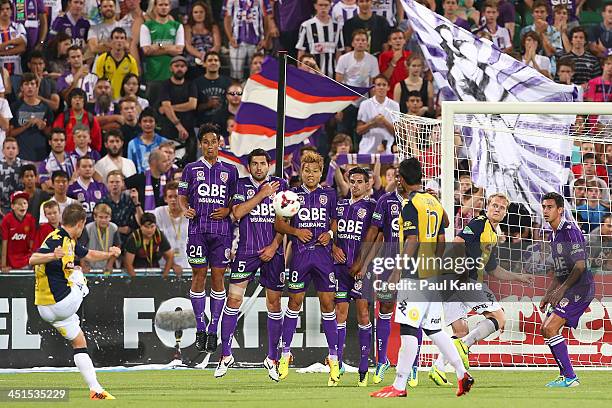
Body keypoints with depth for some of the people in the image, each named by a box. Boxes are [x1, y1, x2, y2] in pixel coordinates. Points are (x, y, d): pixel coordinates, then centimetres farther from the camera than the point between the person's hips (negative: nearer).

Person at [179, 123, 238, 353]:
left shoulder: (229, 171, 11)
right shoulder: (191, 169, 8)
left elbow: (235, 201, 16)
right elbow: (182, 196, 11)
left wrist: (227, 210, -4)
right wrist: (186, 210, -9)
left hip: (222, 230, 1)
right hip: (198, 229, -1)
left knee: (218, 278, 0)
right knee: (199, 277, -2)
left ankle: (213, 330, 6)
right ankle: (200, 329, 6)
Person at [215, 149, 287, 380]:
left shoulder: (280, 185, 6)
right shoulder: (241, 186, 5)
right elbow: (238, 213, -10)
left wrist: (274, 246, -6)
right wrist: (262, 194, -12)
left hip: (272, 252, 1)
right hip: (246, 251, -1)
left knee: (274, 303, 4)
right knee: (233, 299, -7)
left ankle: (272, 358, 15)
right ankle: (226, 355, 3)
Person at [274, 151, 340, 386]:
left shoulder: (329, 195, 9)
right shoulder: (292, 195, 6)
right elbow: (278, 223, 7)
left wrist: (330, 233, -3)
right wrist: (295, 231, -9)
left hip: (324, 254, 0)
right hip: (300, 255, 0)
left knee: (327, 303, -2)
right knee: (295, 302, 4)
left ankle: (333, 358, 1)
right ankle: (285, 353, 15)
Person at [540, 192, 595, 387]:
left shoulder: (570, 230, -14)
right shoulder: (554, 235, 16)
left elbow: (579, 266, -19)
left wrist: (562, 289, -23)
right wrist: (548, 295, 20)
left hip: (580, 288, -10)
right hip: (567, 289, 10)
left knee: (550, 328, -17)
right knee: (546, 329, 11)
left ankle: (570, 377, -14)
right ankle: (565, 375, 17)